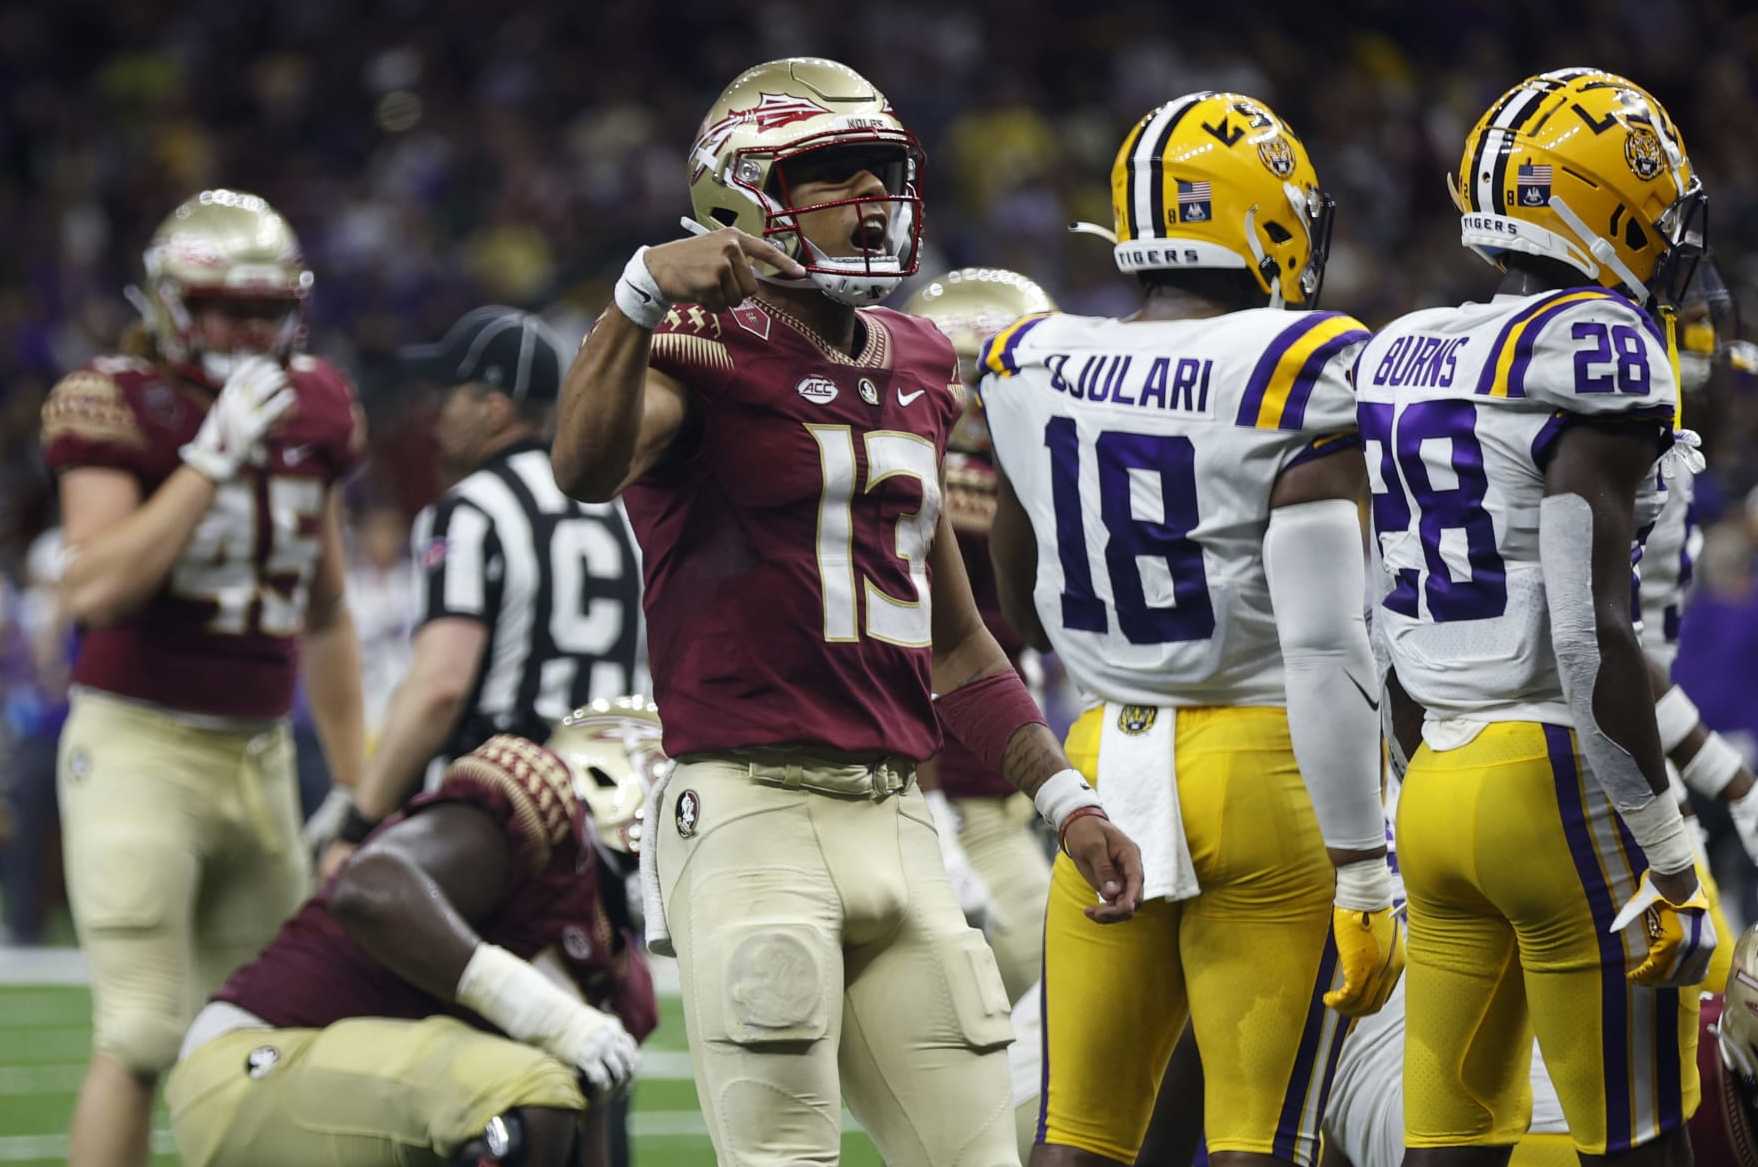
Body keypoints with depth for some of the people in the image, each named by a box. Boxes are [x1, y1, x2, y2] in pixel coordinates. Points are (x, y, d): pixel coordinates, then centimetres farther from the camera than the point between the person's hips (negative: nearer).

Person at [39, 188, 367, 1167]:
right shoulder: (119, 408, -8)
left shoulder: (315, 412, 9)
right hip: (140, 746, -6)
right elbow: (97, 589, -22)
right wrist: (213, 457, -21)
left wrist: (357, 784, 20)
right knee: (145, 1032, -13)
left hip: (261, 756, 6)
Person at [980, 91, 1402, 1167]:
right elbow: (1325, 647, -17)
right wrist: (1362, 872, -14)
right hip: (1267, 771, -5)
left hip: (1112, 761, 5)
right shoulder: (1299, 381, -12)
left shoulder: (1035, 371, 5)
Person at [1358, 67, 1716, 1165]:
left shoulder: (1401, 362, 12)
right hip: (1564, 784, -8)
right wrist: (1668, 859, -15)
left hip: (1440, 784, 8)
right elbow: (1591, 631, -18)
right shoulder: (1592, 353, -12)